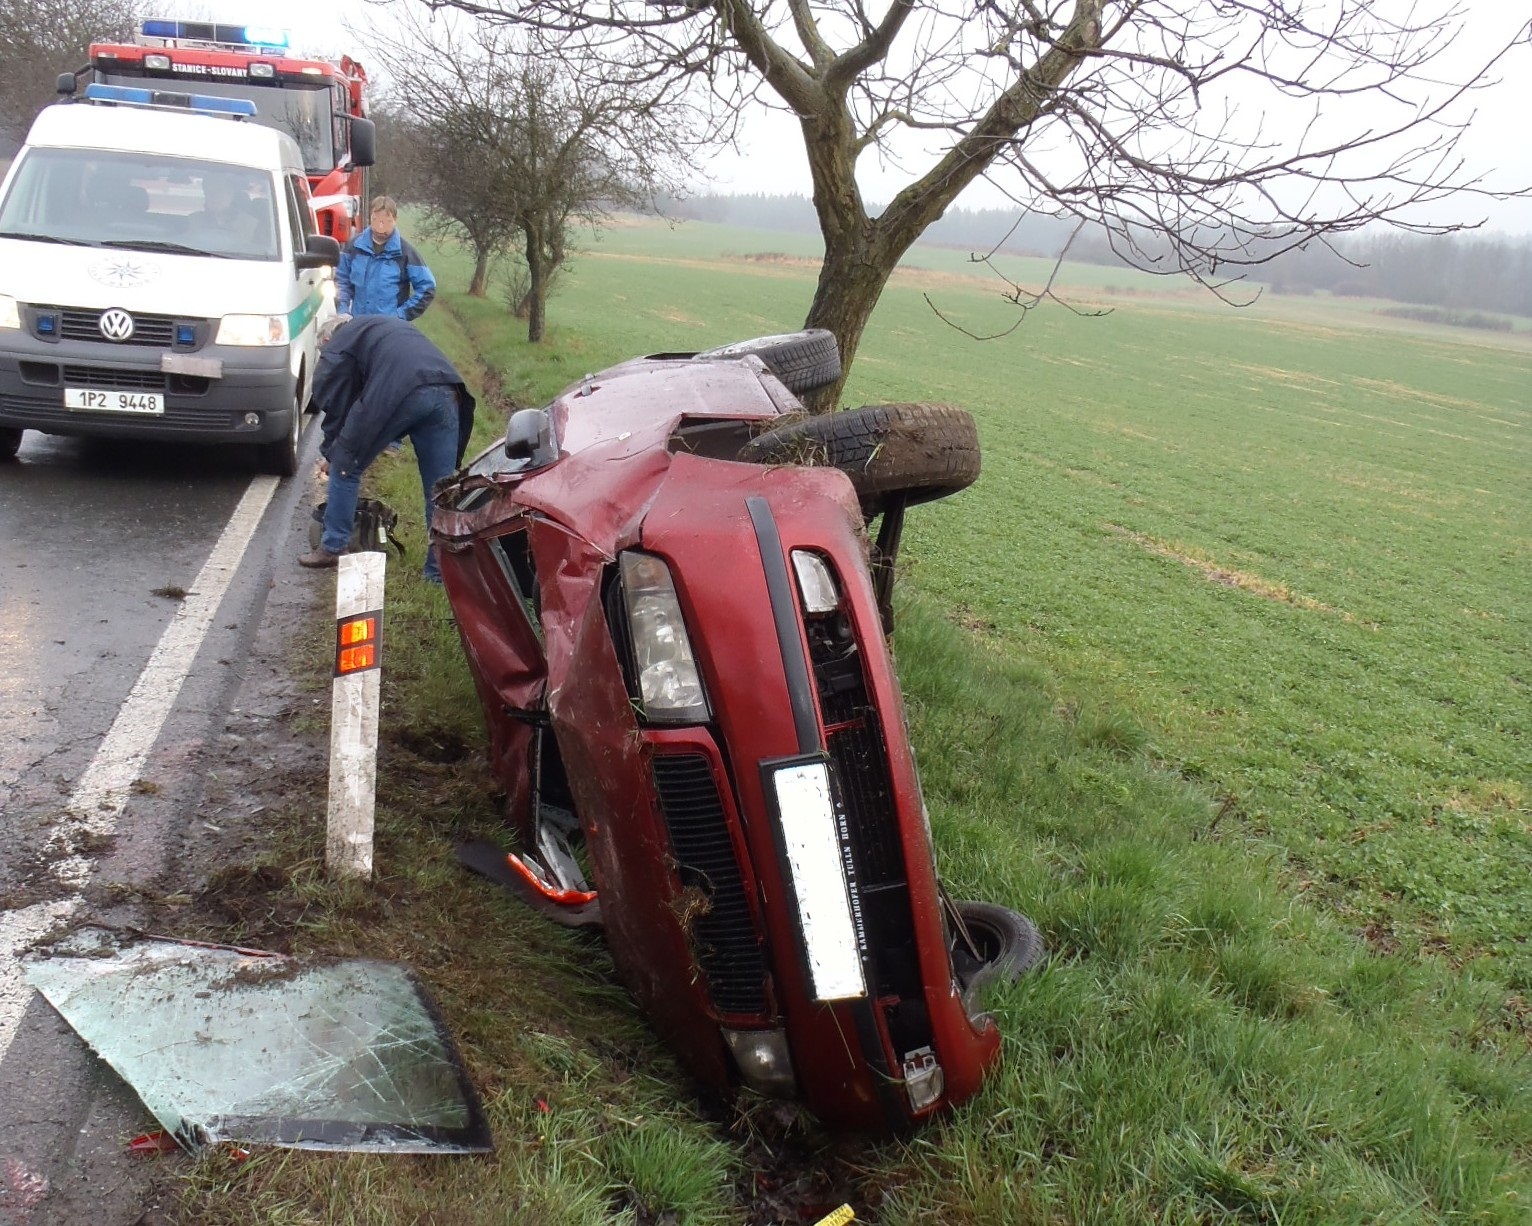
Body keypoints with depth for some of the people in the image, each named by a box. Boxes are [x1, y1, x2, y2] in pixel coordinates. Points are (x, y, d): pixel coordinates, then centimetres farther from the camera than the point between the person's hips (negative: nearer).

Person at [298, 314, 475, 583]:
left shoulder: (336, 346, 24)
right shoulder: (385, 327, 43)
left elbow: (332, 403, 20)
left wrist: (331, 454, 35)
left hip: (396, 392, -5)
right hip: (447, 391, 5)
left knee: (346, 467, 16)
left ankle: (332, 548, 23)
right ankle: (441, 569, 14)